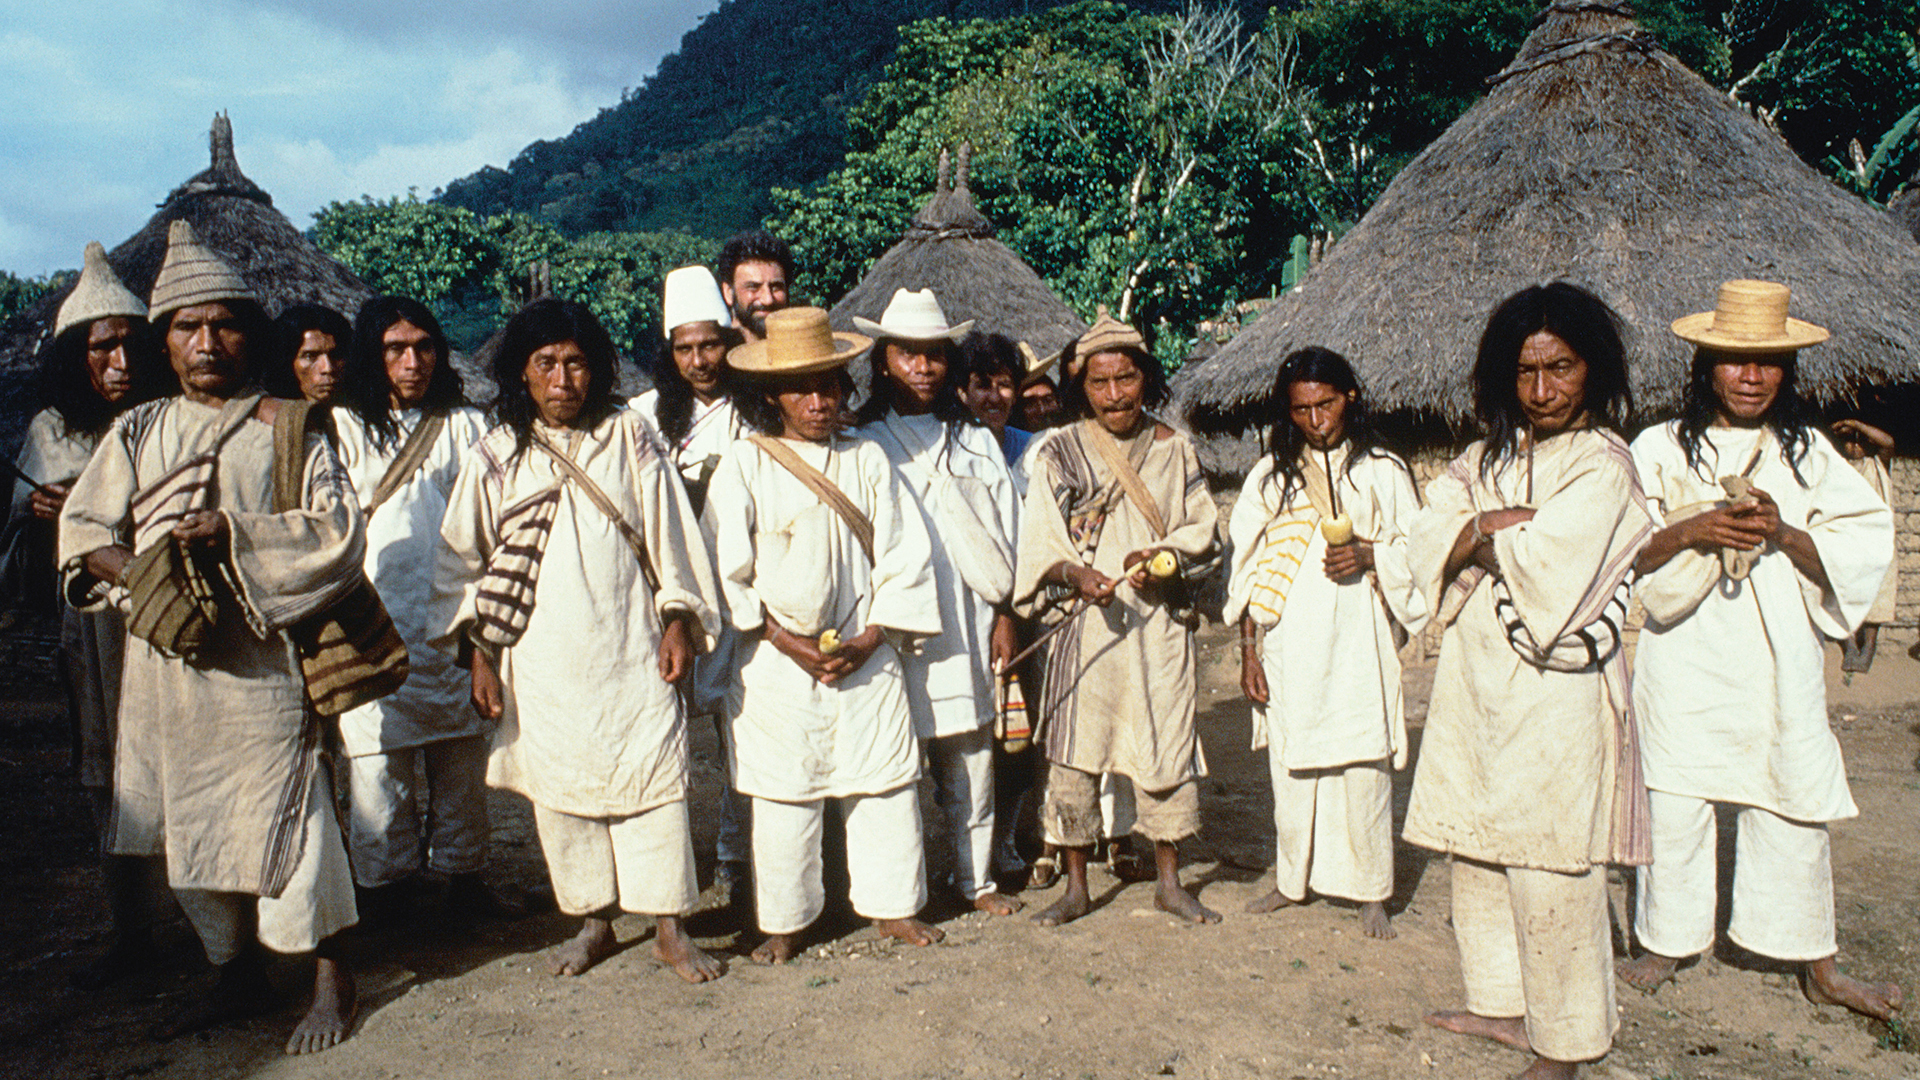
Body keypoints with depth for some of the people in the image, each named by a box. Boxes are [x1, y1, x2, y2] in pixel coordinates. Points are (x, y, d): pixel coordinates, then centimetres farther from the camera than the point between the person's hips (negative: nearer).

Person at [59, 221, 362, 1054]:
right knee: (187, 824, 11)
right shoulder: (136, 432, 13)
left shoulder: (287, 432, 2)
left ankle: (329, 978, 12)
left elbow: (339, 534, -6)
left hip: (259, 660, -4)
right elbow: (83, 529, 7)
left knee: (280, 811, -3)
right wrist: (139, 571, -13)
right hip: (164, 663, 5)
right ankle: (238, 978, 27)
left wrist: (235, 533, -17)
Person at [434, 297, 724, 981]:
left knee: (653, 781, -2)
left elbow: (670, 536, 7)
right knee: (561, 791, 8)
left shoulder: (629, 438, 4)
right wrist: (479, 655, 3)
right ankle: (595, 921, 25)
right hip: (541, 662, 1)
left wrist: (679, 621, 1)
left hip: (631, 654, -1)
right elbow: (462, 562, 8)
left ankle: (670, 929, 10)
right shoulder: (495, 455, 5)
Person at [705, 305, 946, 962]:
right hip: (777, 662, -2)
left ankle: (894, 907, 24)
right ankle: (785, 923, 21)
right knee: (784, 793, 4)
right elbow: (727, 570, -3)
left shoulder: (868, 460, 6)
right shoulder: (744, 466, -1)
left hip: (866, 657, 2)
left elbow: (903, 556, 5)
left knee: (887, 783, 7)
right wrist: (788, 641, -10)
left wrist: (871, 638, -6)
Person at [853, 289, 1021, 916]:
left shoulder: (976, 442, 15)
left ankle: (976, 877, 23)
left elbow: (1001, 536, 13)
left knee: (970, 757, 8)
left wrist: (1004, 615, 7)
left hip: (966, 625, 3)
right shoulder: (862, 443, 4)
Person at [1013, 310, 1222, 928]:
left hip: (1161, 625, 2)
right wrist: (1076, 575, -22)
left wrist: (1163, 558, -12)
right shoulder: (1060, 453, 3)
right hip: (1085, 625, -1)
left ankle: (1168, 882, 23)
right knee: (1074, 754, 1)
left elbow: (1204, 529, 8)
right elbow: (1040, 546, -2)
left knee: (1166, 749, 6)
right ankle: (1076, 887, 16)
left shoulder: (1173, 449, 9)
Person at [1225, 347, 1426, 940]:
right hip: (1289, 642, 2)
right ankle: (1291, 878, 23)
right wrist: (1249, 652, 3)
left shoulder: (1383, 470, 7)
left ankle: (1371, 892, 11)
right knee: (1290, 761, 7)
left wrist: (1369, 556, -13)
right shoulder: (1270, 474, 9)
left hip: (1357, 640, -1)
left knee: (1363, 761, -2)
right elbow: (1247, 568, 8)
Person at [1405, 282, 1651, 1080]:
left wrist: (1481, 535, -4)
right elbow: (1427, 543, 1)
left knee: (1547, 870, 0)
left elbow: (1547, 571, -21)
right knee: (1476, 852, 15)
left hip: (1553, 694, -7)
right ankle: (1504, 1005, 31)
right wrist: (1495, 530, -16)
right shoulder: (1489, 457, 12)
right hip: (1476, 683, 7)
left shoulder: (1603, 466, -9)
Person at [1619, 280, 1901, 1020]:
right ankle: (1665, 945, 20)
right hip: (1686, 661, -2)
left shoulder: (1808, 451, 9)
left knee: (1799, 808, 8)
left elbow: (1860, 550, 3)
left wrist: (1784, 534, -14)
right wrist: (1690, 530, -20)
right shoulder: (1660, 448, 2)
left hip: (1780, 662, 2)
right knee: (1674, 805, 2)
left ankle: (1817, 967, 24)